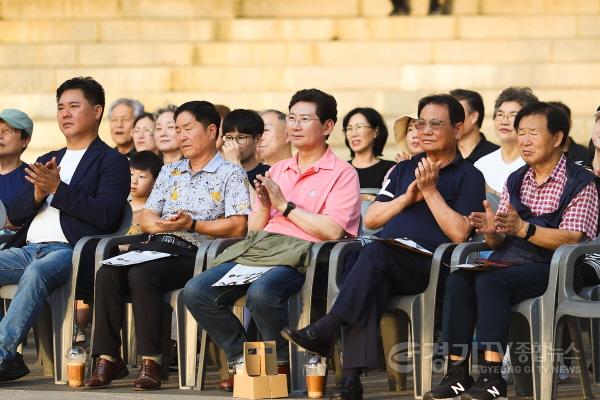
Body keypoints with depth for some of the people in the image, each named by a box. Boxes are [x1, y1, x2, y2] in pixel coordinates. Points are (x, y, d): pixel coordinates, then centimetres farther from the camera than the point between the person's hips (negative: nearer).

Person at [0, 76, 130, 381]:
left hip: (71, 250, -7)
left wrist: (58, 189, -12)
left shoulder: (111, 162, 7)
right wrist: (38, 194, 0)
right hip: (27, 249, 7)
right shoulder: (46, 161, 28)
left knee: (37, 272, -38)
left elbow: (106, 216, -9)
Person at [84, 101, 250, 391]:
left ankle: (151, 360, -30)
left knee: (142, 275, -34)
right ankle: (108, 358, -23)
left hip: (192, 253, -6)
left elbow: (238, 226, -6)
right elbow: (146, 217, 17)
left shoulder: (231, 174, 6)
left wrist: (193, 225, -15)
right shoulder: (169, 172, 26)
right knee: (107, 274, -24)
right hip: (156, 246, 6)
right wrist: (161, 224, -8)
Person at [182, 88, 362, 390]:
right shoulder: (277, 171, 24)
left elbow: (332, 230, -11)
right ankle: (241, 359, -5)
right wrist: (264, 206, 0)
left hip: (300, 254, -7)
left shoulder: (341, 174, 4)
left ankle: (282, 364, -14)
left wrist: (285, 205, -7)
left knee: (261, 292, -38)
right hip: (259, 249, 7)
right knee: (197, 291, -16)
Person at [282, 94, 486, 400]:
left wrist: (430, 191, -6)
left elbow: (459, 234, -5)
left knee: (375, 253, -34)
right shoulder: (404, 170, 27)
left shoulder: (468, 177, 9)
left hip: (429, 268, -4)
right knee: (370, 286, -33)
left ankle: (324, 331, -38)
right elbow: (370, 220, 19)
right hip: (386, 270, 4)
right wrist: (408, 197, 5)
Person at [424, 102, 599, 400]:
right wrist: (491, 231, -7)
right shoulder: (515, 181, 20)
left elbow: (571, 239, -12)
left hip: (547, 267, -6)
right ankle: (457, 372, -25)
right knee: (457, 280, -25)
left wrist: (523, 228, -23)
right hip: (507, 261, 6)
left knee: (490, 281, -34)